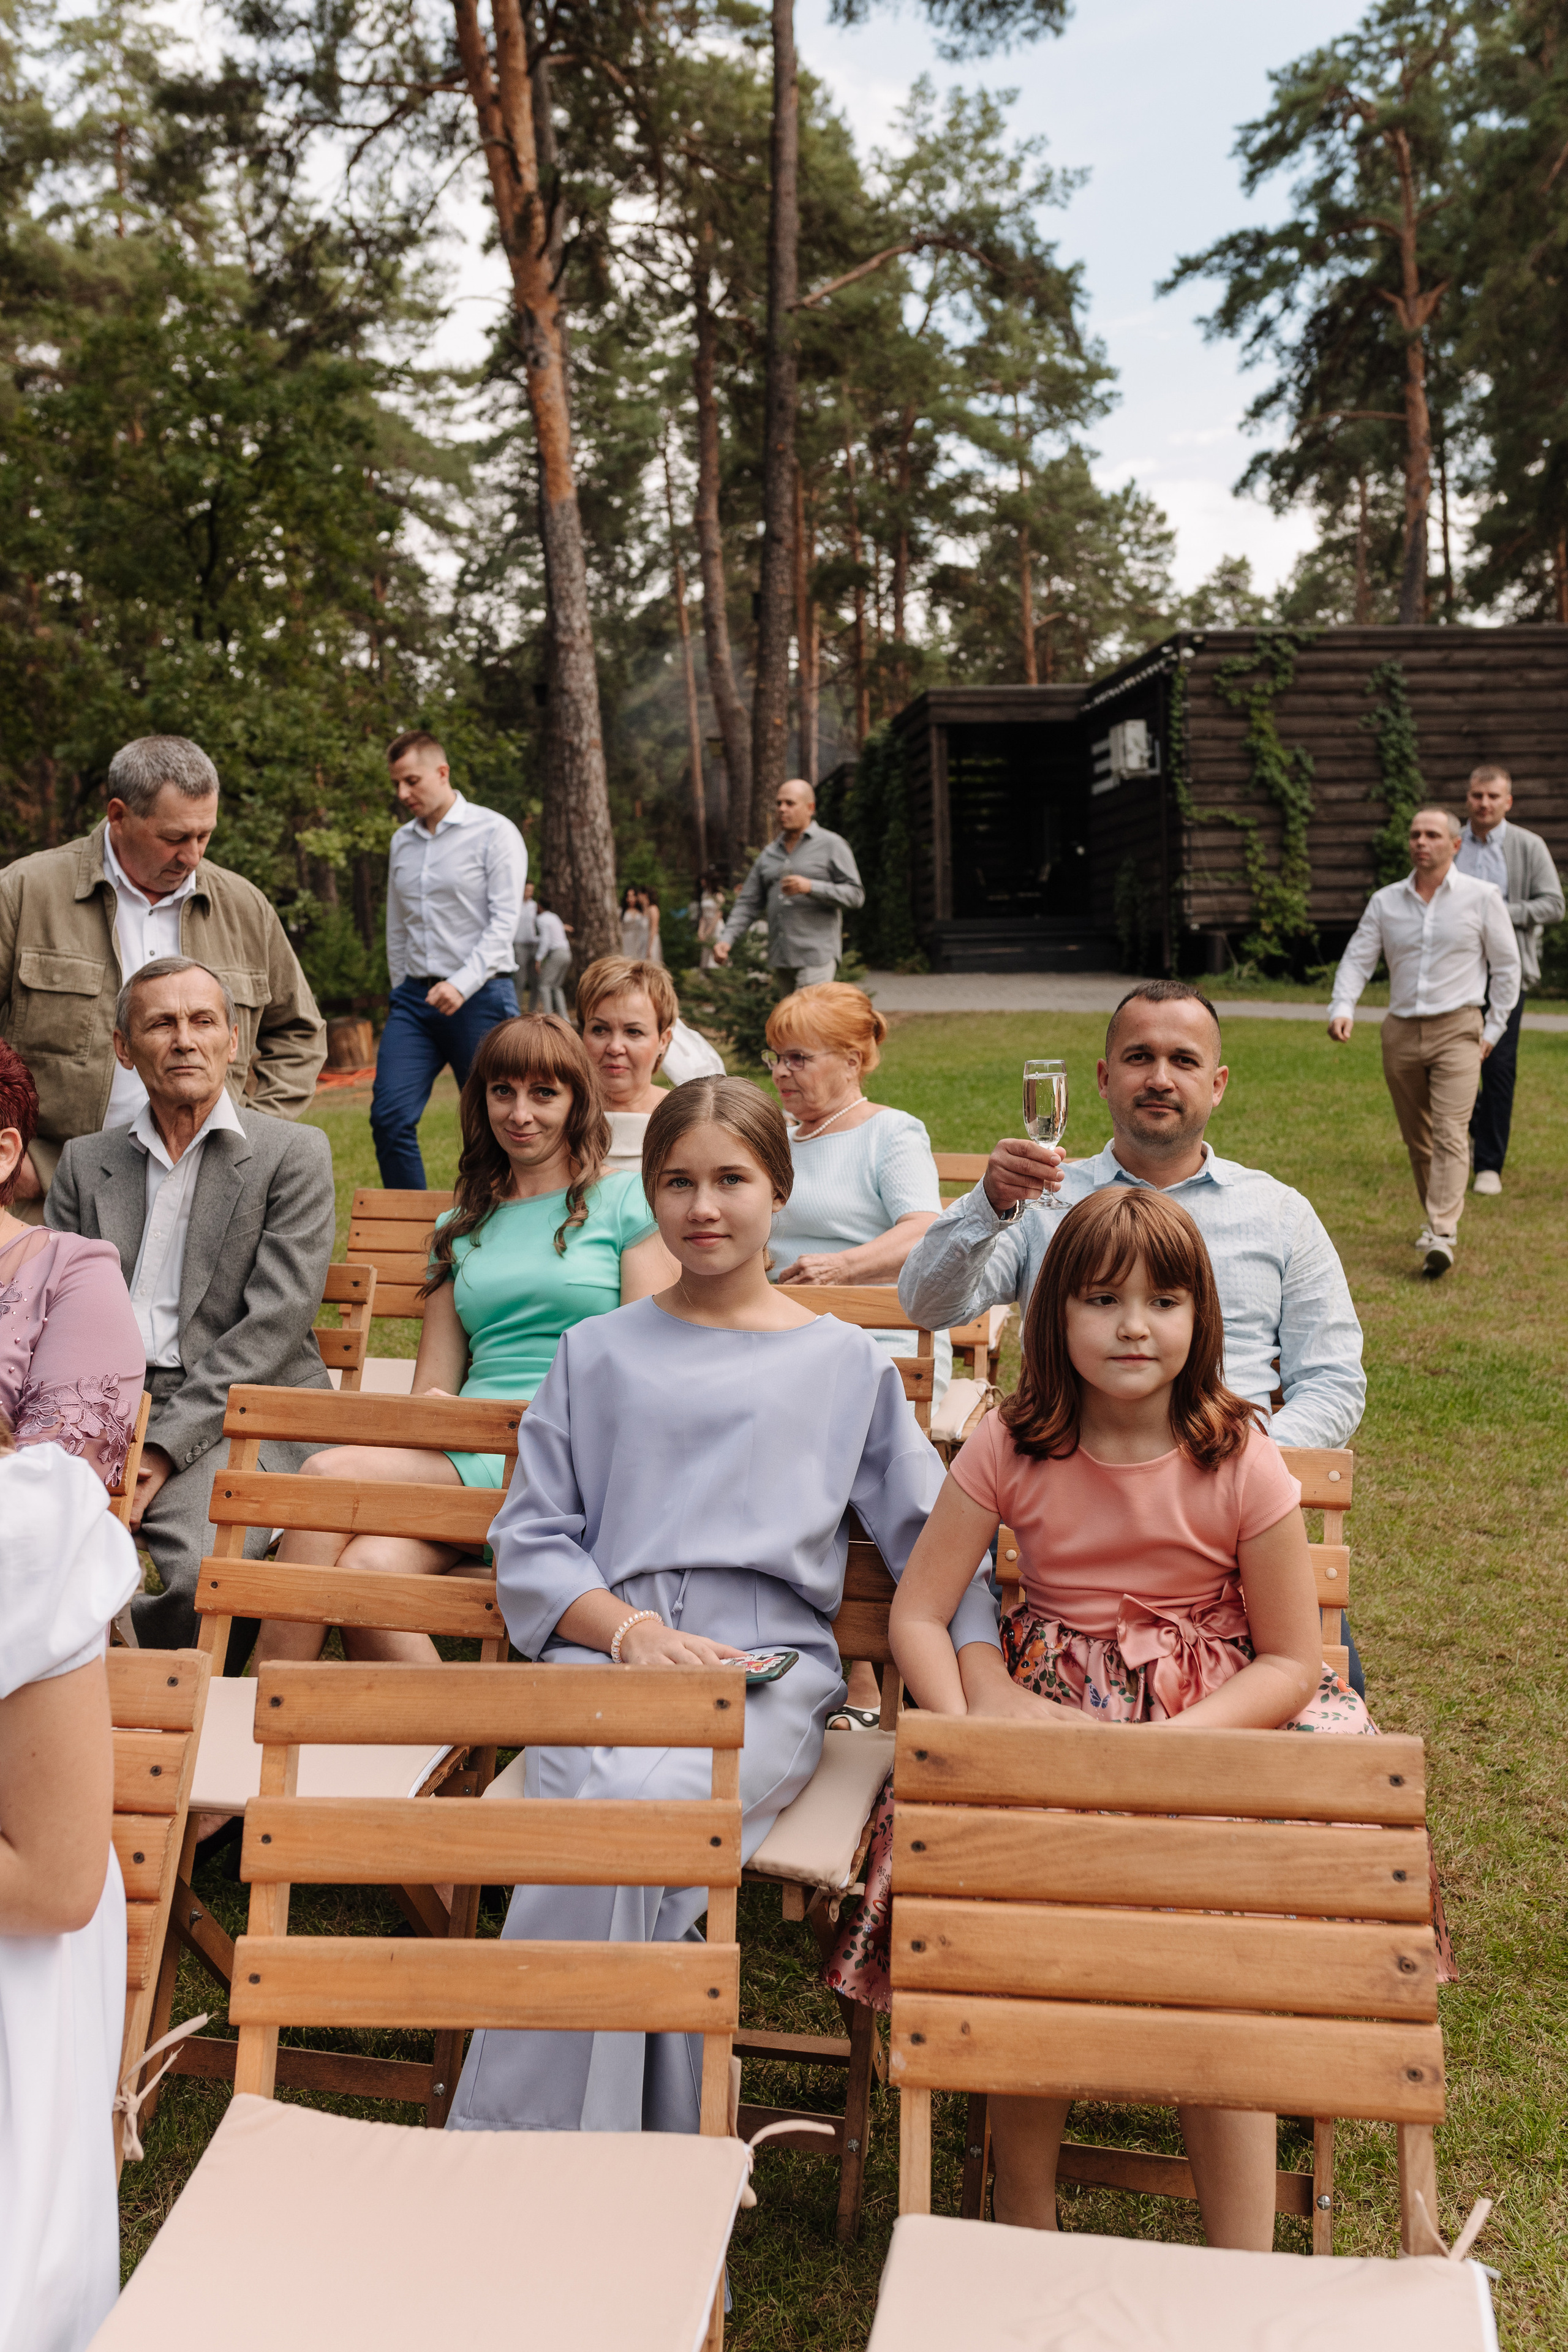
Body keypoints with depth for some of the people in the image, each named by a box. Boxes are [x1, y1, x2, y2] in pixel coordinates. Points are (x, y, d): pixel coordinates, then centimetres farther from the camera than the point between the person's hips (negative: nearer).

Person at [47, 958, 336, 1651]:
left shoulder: (294, 1153, 4)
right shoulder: (85, 1162, 18)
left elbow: (273, 1323, -5)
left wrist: (162, 1449, -14)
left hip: (236, 1416, -3)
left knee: (196, 1566, -32)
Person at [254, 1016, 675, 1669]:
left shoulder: (627, 1202, 10)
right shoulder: (462, 1226, 24)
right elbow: (431, 1386, 19)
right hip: (465, 1454, 5)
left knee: (331, 1473, -26)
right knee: (366, 1568, -30)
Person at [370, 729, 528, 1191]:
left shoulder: (494, 832, -3)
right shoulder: (401, 842, 15)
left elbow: (504, 922, -11)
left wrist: (462, 985, -21)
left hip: (481, 996, -5)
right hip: (414, 997, 5)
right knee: (390, 1117, -8)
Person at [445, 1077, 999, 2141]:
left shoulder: (846, 1363, 17)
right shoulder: (598, 1353, 20)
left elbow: (932, 1541, 13)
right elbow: (530, 1545, 13)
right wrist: (634, 1632, -6)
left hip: (770, 1666, -1)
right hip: (605, 1650, 1)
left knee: (638, 1812, -32)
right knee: (617, 1808, -33)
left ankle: (515, 2143, -17)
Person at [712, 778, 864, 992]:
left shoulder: (832, 845, 1)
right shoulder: (770, 854, 17)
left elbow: (855, 894, -6)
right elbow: (748, 904, 15)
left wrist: (811, 887, -19)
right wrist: (726, 939, 0)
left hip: (815, 957, -6)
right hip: (781, 958, 6)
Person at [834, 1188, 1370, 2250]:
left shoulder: (1240, 1462, -7)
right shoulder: (1011, 1447, -4)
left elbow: (1292, 1661, -4)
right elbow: (919, 1616, -2)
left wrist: (1165, 1747, -19)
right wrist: (971, 1735, -20)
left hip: (1212, 1726, -1)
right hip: (1046, 1708, 1)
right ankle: (1026, 2235, -4)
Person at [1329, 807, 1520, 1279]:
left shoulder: (1482, 898, 2)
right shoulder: (1385, 902, 8)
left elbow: (1506, 966, 6)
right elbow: (1357, 958, 5)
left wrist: (1493, 1028, 1)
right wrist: (1343, 1007, -13)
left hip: (1457, 1028, -4)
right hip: (1401, 1029, 4)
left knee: (1450, 1133, -16)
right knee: (1416, 1138, 11)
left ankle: (1440, 1235, -24)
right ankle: (1440, 1216, 28)